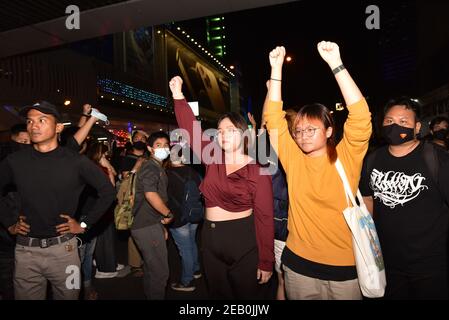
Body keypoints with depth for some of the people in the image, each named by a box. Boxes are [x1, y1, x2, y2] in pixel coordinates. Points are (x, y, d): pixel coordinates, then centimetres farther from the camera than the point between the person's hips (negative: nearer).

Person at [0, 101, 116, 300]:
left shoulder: (75, 161, -8)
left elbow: (108, 191, -2)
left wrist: (85, 224, -2)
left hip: (63, 248, -2)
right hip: (26, 250, 2)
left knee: (67, 295, 14)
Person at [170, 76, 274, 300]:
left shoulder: (257, 171, -11)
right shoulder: (213, 160, 1)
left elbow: (264, 218, -11)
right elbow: (190, 130, -4)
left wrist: (266, 262, -11)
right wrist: (178, 96, -9)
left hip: (245, 244, -4)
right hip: (211, 240, 5)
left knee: (248, 296, 11)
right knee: (219, 295, 20)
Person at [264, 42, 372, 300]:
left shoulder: (346, 158, -7)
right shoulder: (293, 159, -1)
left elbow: (361, 116, -19)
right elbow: (273, 119, -5)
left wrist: (335, 63, -23)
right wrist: (276, 69, -10)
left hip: (345, 265, -2)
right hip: (299, 263, 2)